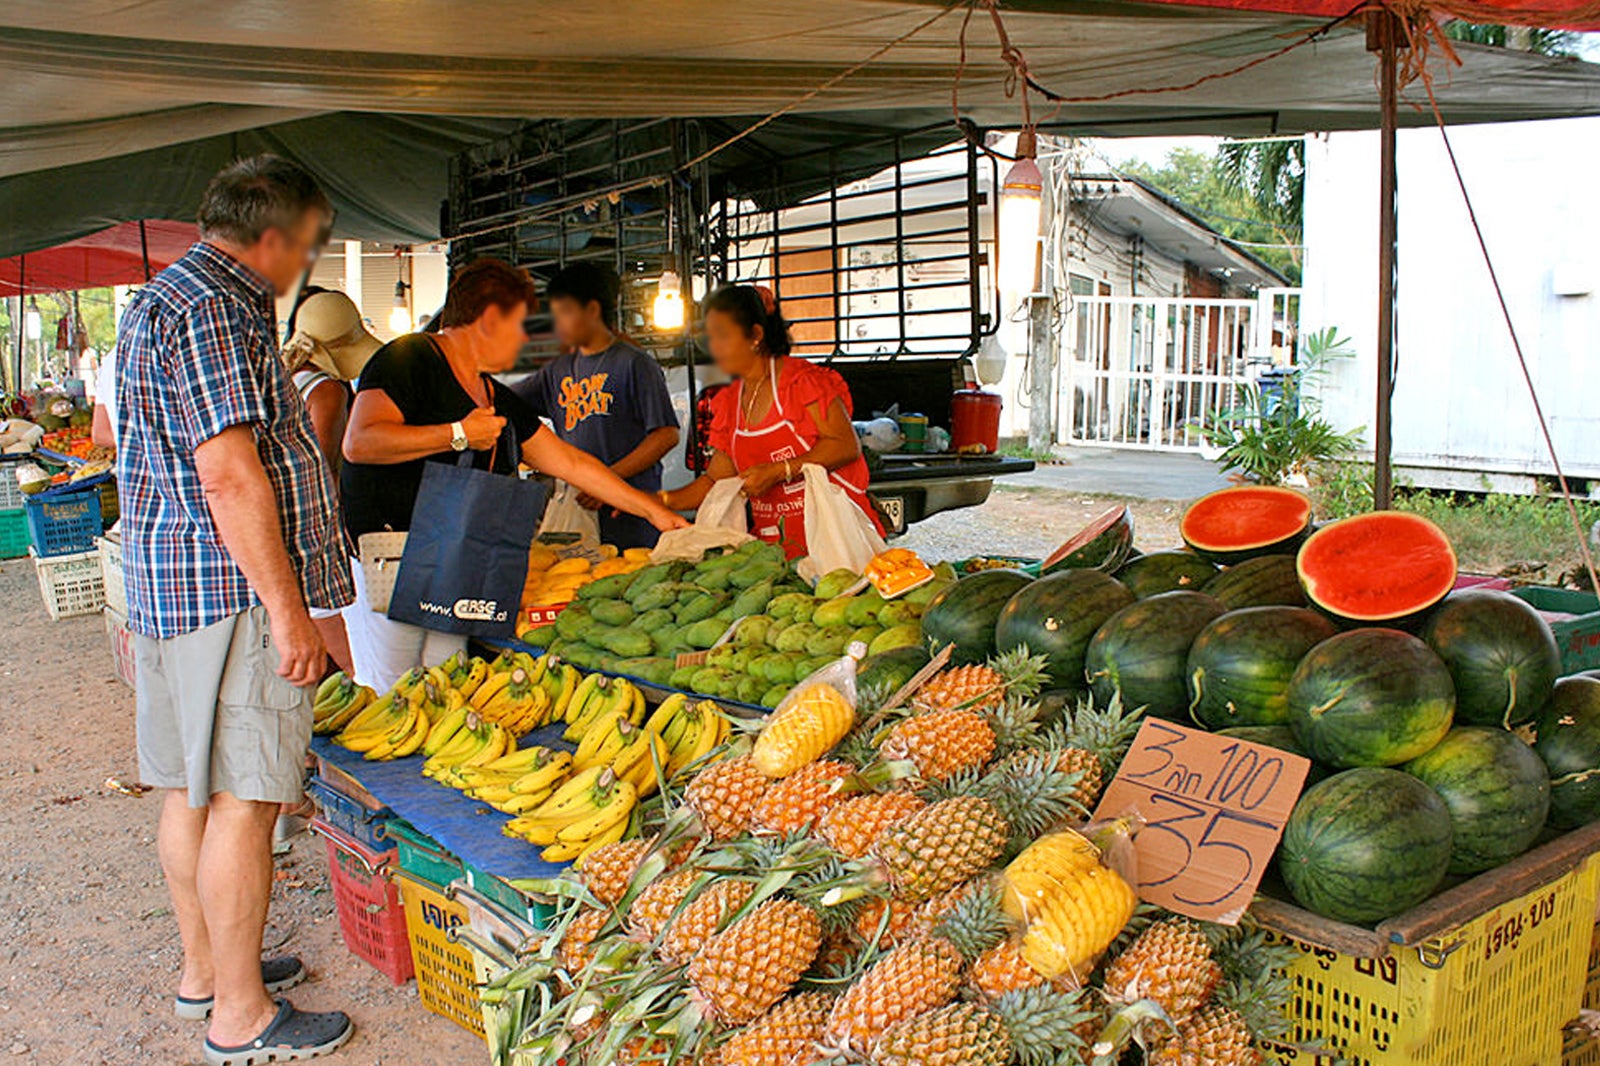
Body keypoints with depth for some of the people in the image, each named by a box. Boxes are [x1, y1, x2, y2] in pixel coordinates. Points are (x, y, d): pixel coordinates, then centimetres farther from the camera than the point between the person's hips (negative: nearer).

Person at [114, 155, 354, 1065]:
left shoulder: (171, 299, 20)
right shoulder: (213, 311, -15)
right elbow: (231, 478, -22)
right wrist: (288, 611, -20)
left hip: (175, 584, 11)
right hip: (232, 591, -11)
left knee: (194, 790, 16)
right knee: (241, 800, -3)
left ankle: (206, 970, 30)